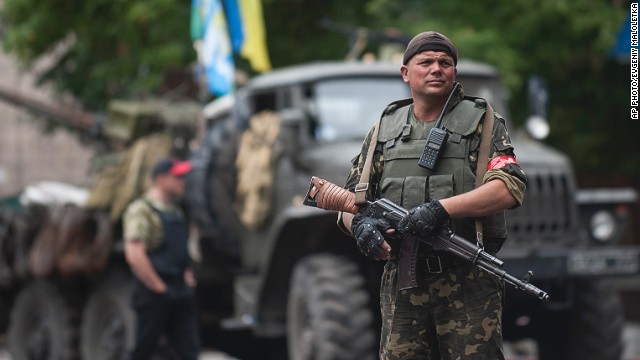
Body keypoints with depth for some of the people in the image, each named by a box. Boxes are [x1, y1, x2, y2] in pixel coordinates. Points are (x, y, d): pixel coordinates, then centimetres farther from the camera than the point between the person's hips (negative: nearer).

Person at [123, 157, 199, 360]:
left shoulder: (175, 211, 17)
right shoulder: (141, 210, -11)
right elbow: (134, 256, -21)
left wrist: (188, 278, 15)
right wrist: (159, 288, -17)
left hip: (180, 295, 8)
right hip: (154, 296, -8)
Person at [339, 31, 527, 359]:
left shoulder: (482, 121, 5)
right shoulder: (385, 129, 16)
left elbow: (509, 188, -10)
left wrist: (442, 209, -21)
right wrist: (359, 223, -9)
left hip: (468, 283, -3)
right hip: (401, 283, 4)